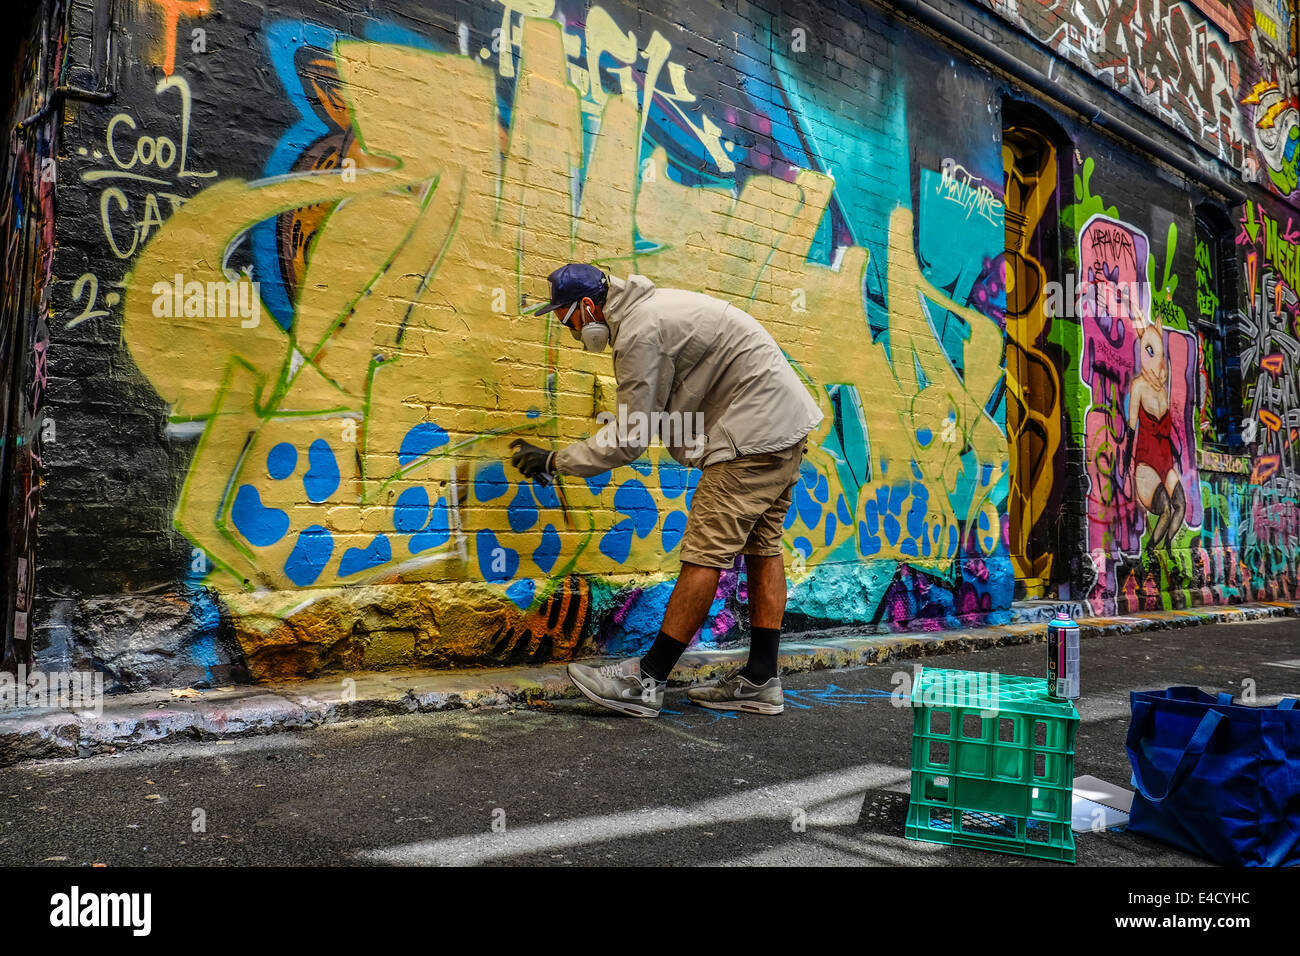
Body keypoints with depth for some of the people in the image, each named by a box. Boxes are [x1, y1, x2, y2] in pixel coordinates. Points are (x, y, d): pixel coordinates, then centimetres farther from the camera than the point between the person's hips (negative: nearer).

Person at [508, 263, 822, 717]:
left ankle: (646, 680, -2)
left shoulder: (640, 331, -15)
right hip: (788, 423, 11)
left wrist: (554, 460, -4)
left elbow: (629, 439, -12)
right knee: (763, 546, 12)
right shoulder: (655, 305, 17)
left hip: (754, 432, -11)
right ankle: (760, 680, 18)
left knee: (706, 551, -8)